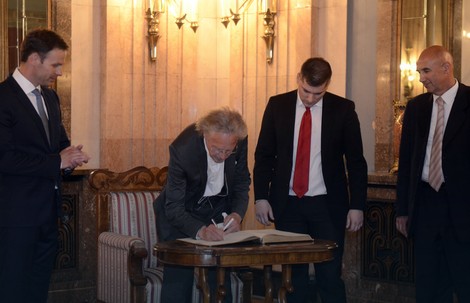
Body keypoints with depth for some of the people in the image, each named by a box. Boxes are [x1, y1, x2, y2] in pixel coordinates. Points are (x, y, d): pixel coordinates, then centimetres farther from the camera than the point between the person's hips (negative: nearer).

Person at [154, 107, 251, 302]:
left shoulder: (239, 141, -20)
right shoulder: (182, 149, -32)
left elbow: (242, 181, -2)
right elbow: (173, 209, -27)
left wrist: (237, 214, -19)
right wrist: (200, 231, -43)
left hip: (218, 209, 4)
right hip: (181, 214, -3)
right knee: (178, 278, -7)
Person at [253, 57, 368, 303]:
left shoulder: (343, 109, -2)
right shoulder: (277, 105, 2)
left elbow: (356, 161, 1)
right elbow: (264, 155, 6)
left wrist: (357, 206, -3)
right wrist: (261, 197, -2)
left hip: (328, 204, -2)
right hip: (288, 203, 2)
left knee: (330, 277, -2)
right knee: (293, 276, 8)